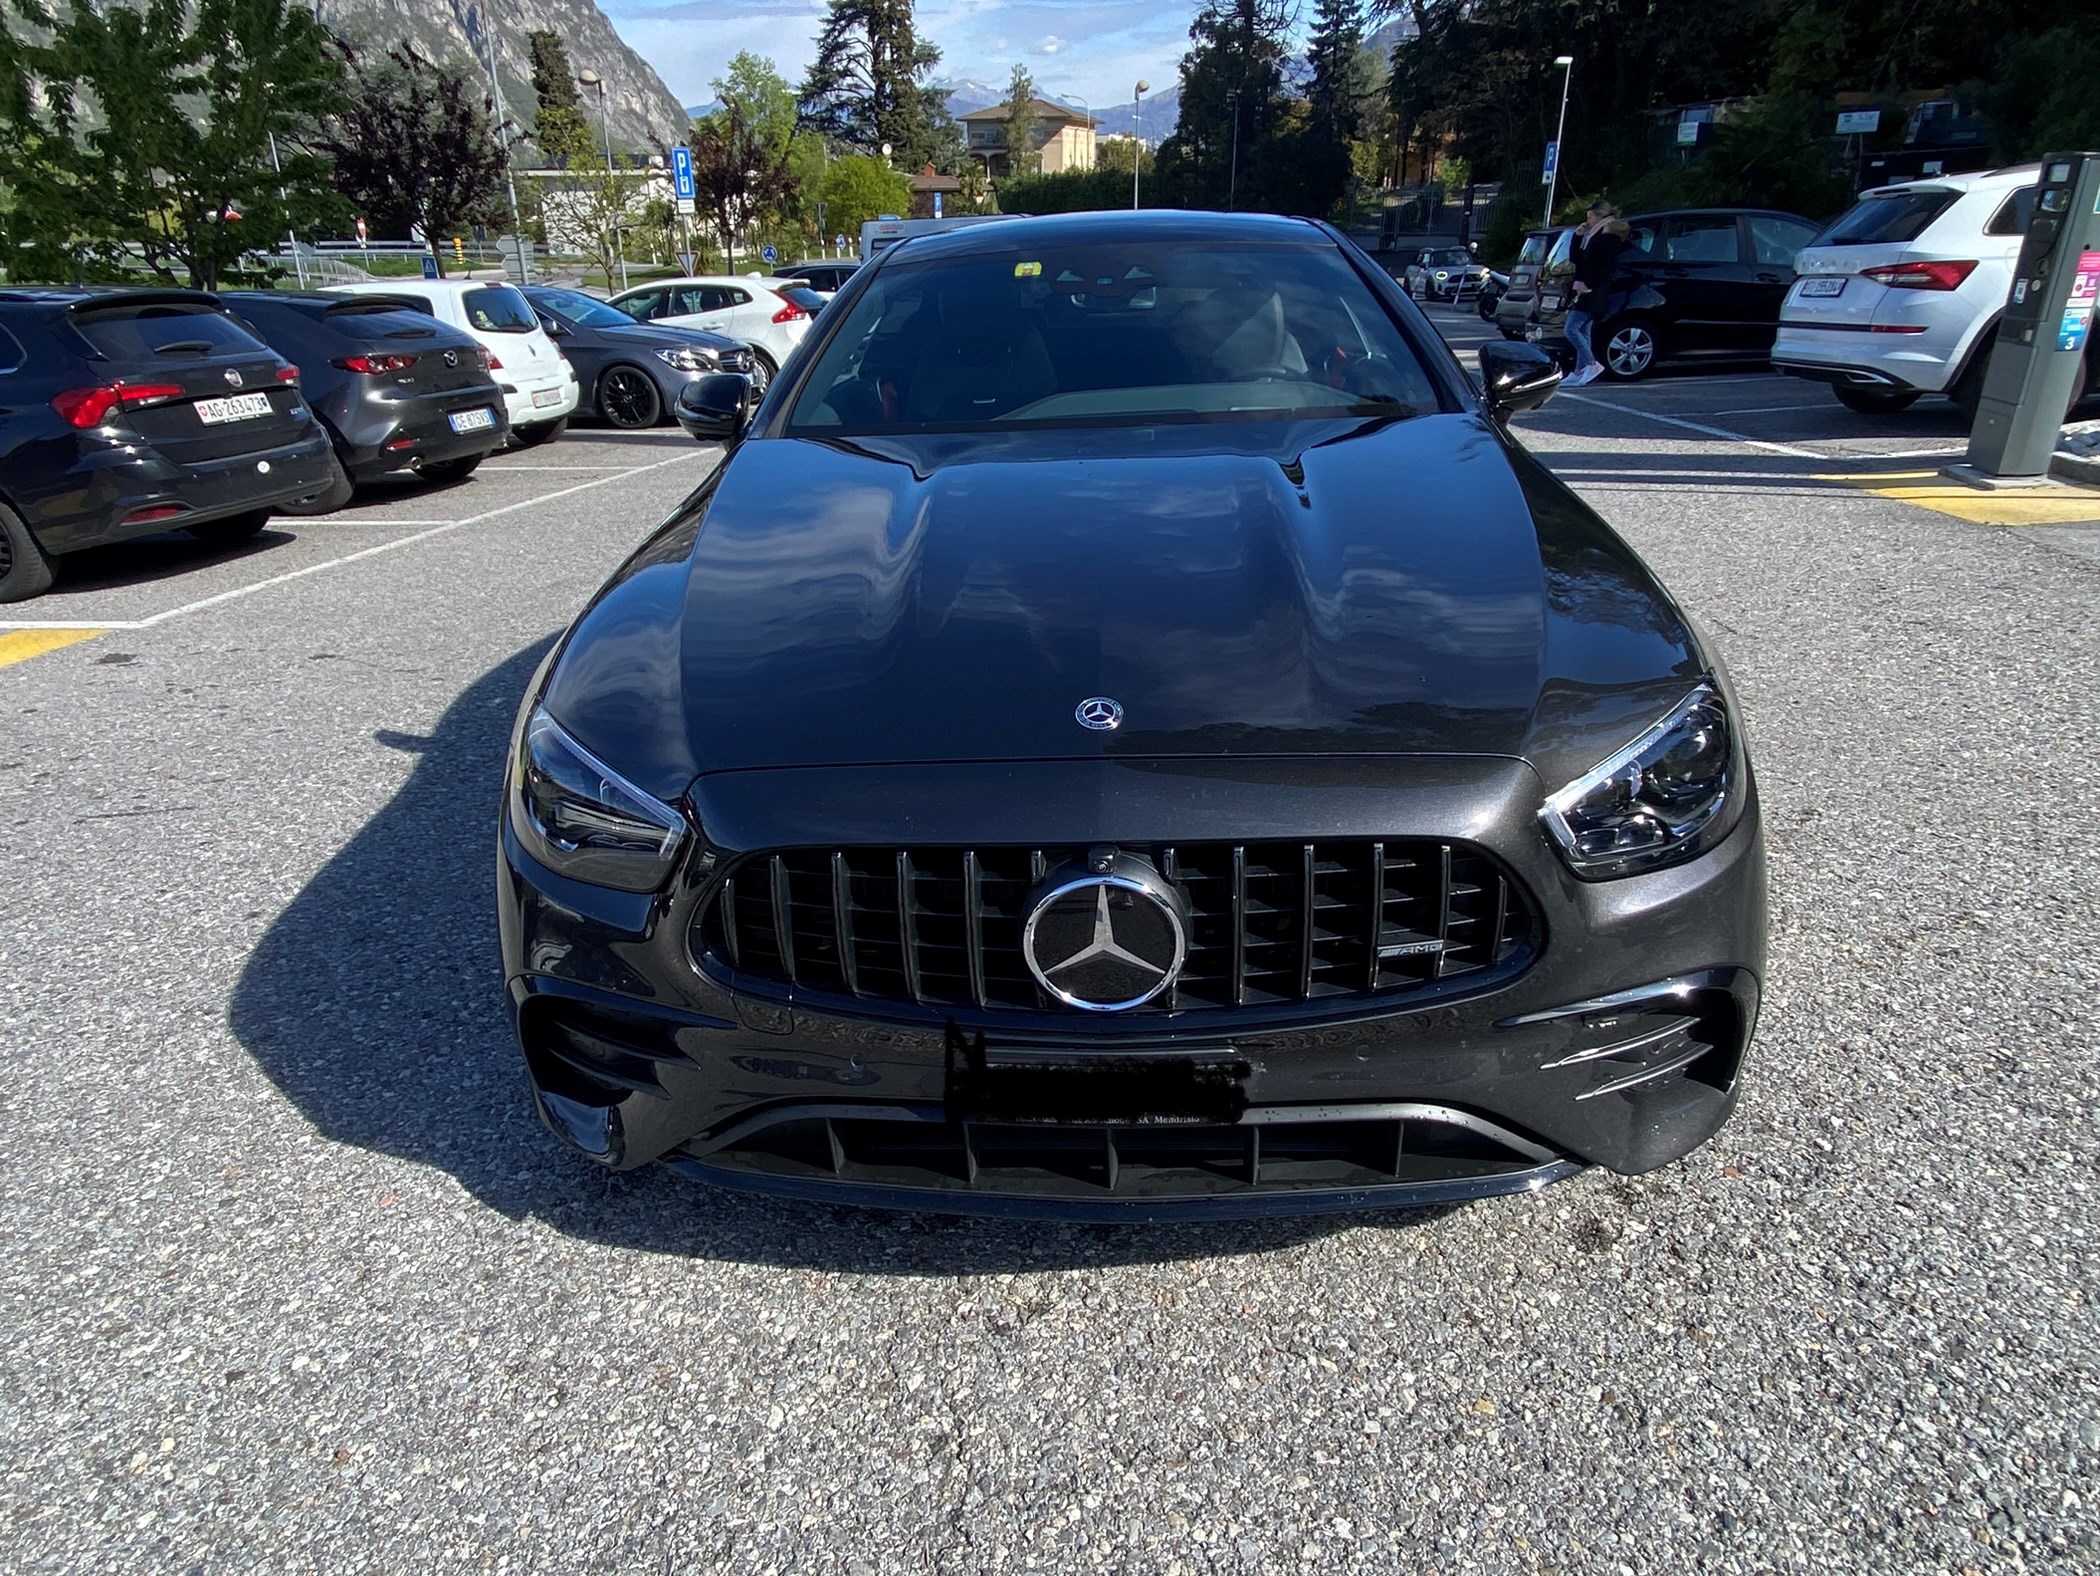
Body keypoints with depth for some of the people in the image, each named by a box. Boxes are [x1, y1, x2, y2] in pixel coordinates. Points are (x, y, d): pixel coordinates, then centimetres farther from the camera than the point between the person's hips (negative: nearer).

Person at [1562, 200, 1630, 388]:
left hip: (1593, 292, -10)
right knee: (1583, 332, 8)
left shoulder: (1609, 236, -10)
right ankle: (1579, 372, 10)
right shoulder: (1592, 235, 18)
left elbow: (1606, 267, -19)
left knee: (1571, 329, -14)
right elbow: (1574, 259, 19)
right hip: (1585, 290, 10)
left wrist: (1588, 285, -21)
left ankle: (1592, 364, -10)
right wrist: (1578, 236, 11)